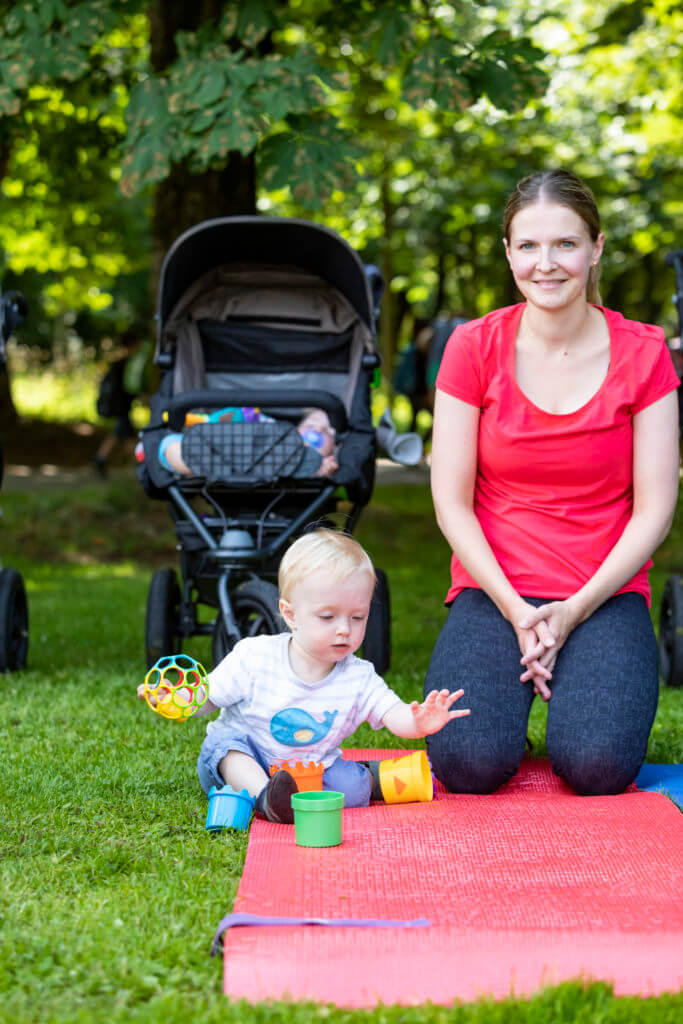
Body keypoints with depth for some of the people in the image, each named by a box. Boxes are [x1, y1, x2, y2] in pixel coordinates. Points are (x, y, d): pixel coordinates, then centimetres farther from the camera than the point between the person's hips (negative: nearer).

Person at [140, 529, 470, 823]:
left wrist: (418, 723, -42)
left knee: (353, 788, -27)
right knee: (224, 736, -33)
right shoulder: (254, 657, -14)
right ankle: (265, 798, -47)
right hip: (244, 764, 0)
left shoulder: (359, 678, -9)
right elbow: (205, 698, -6)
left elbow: (394, 715, -18)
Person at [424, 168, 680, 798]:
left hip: (605, 593, 0)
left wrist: (574, 611, -12)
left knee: (596, 766, -26)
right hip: (495, 590, 0)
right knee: (470, 764, -26)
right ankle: (506, 685, 10)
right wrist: (516, 612, -12)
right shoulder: (474, 347, 0)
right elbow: (452, 501, -1)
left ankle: (586, 691, 10)